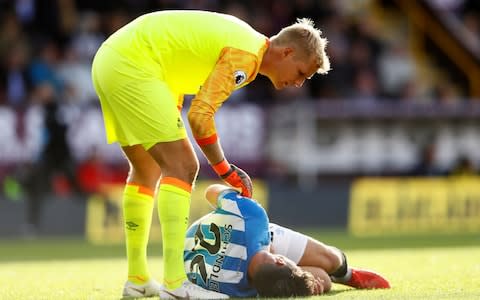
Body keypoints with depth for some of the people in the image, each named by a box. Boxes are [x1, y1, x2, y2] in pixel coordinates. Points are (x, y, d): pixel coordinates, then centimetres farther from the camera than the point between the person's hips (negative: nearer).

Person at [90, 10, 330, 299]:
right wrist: (227, 170, -8)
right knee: (181, 166, -13)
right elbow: (200, 115, -19)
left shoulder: (242, 38, 16)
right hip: (132, 66, -11)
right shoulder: (247, 55, -14)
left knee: (147, 170, 20)